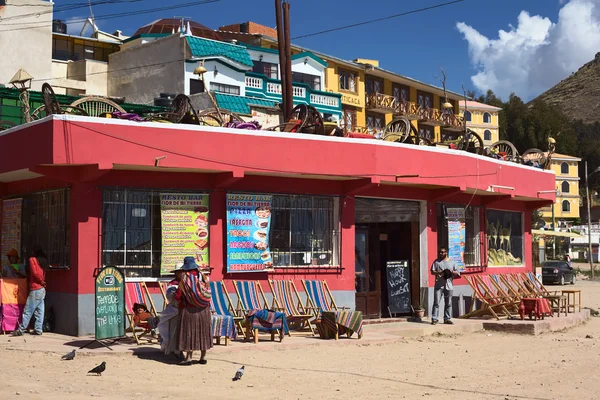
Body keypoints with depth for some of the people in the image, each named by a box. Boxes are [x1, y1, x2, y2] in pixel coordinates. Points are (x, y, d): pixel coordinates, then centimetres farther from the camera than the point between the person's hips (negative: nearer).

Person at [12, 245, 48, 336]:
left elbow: (35, 273, -14)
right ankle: (38, 330, 8)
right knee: (39, 311, 7)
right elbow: (43, 273, 10)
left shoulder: (32, 259, -6)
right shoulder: (43, 261, 14)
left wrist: (41, 282, -3)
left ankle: (20, 330, -5)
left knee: (28, 311, -6)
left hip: (35, 289, -7)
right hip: (42, 289, 7)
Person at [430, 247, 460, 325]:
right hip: (439, 285, -2)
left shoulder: (451, 262, 11)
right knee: (436, 302, -5)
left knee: (448, 303, 6)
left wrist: (452, 272, -11)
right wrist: (440, 273, -16)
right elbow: (432, 271, 1)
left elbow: (457, 272, 10)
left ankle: (447, 319, 13)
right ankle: (434, 319, -4)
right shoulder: (436, 262, 6)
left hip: (448, 285, 2)